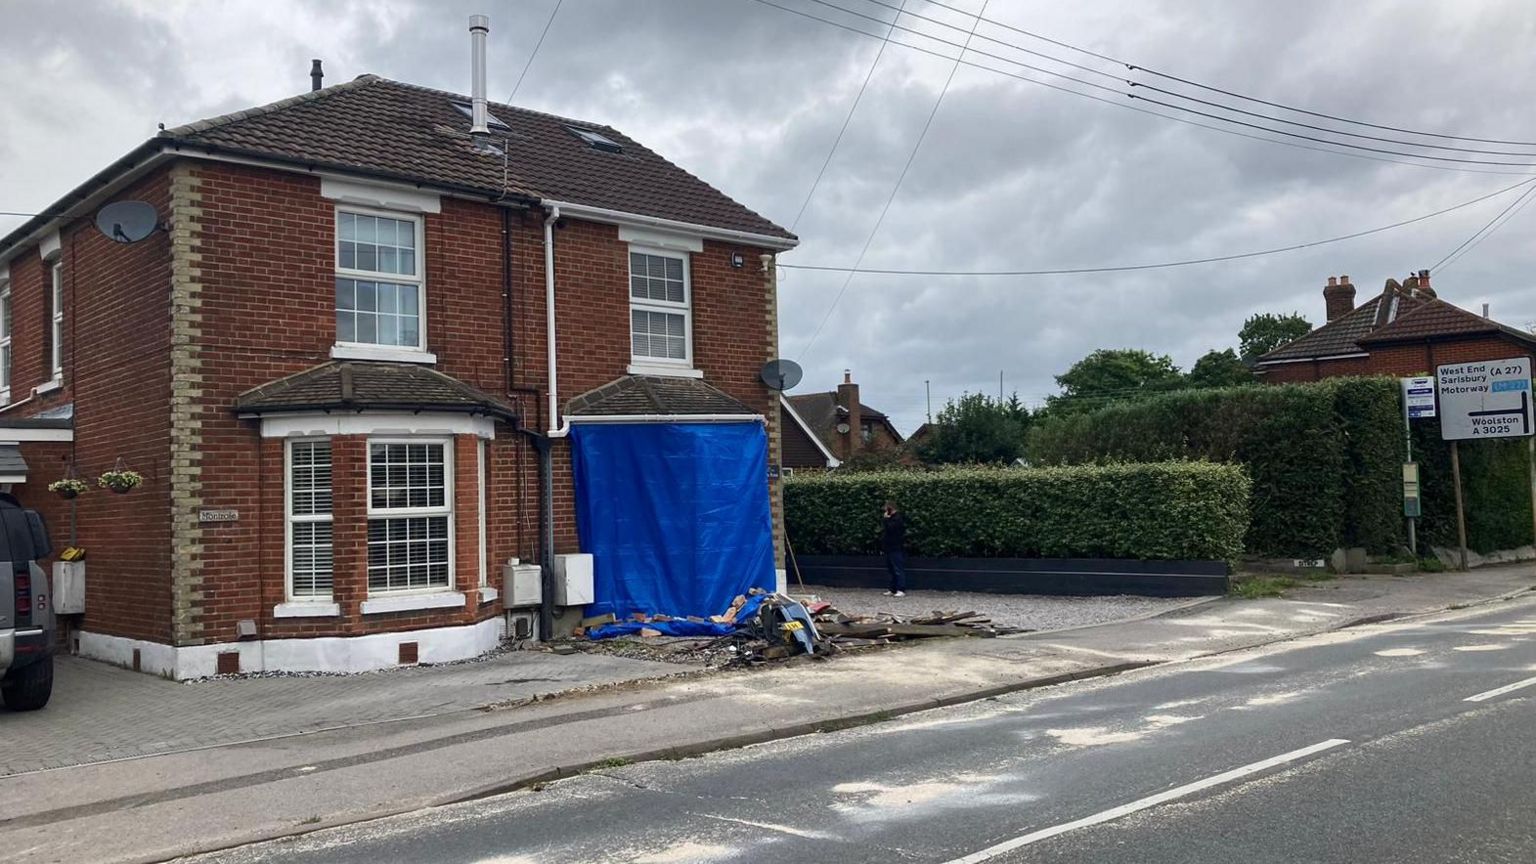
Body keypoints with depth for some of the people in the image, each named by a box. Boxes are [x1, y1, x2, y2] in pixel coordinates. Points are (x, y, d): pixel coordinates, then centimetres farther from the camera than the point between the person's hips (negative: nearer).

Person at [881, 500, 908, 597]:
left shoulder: (898, 518, -12)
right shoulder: (892, 517, 19)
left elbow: (890, 528, -24)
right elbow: (883, 528, 23)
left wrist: (886, 519, -14)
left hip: (896, 549, -10)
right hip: (890, 548, 11)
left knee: (898, 569, -11)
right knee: (891, 570, 12)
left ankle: (901, 590, -12)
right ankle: (893, 590, 16)